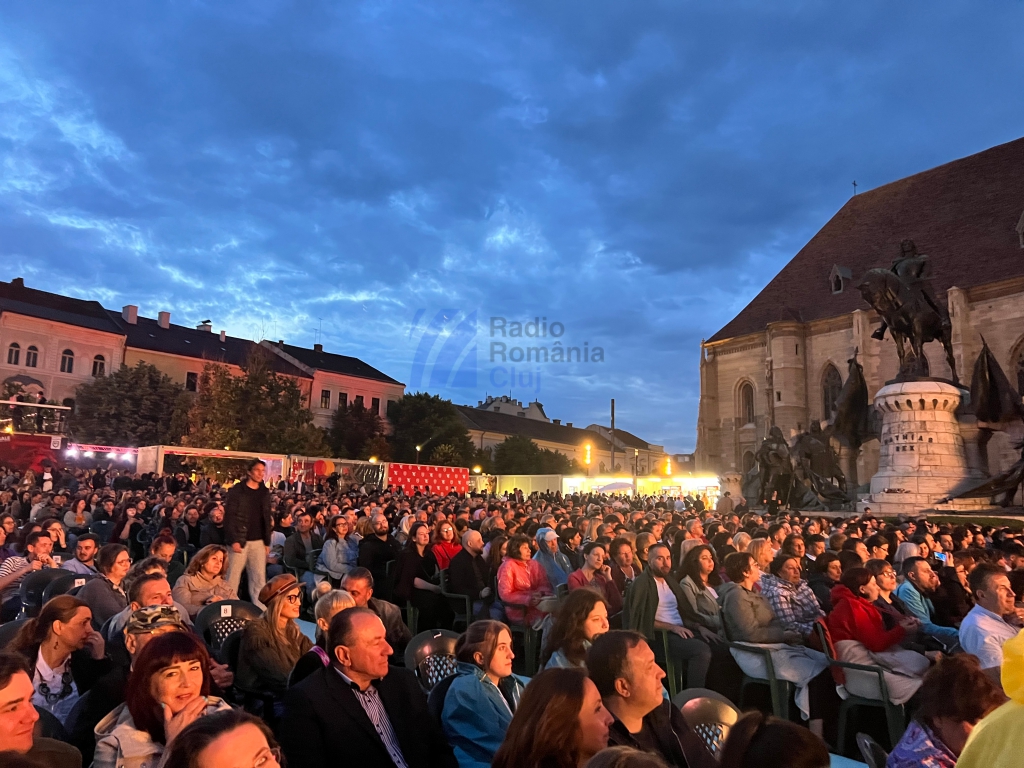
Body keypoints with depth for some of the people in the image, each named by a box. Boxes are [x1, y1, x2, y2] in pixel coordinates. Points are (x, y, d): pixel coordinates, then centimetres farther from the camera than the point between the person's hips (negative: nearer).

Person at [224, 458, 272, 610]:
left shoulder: (265, 492, 11)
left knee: (259, 578, 3)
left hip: (258, 542, 4)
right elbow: (229, 516, -9)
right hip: (240, 540, -4)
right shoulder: (237, 490, -4)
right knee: (233, 577, 1)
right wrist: (233, 540, -15)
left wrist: (267, 542, 9)